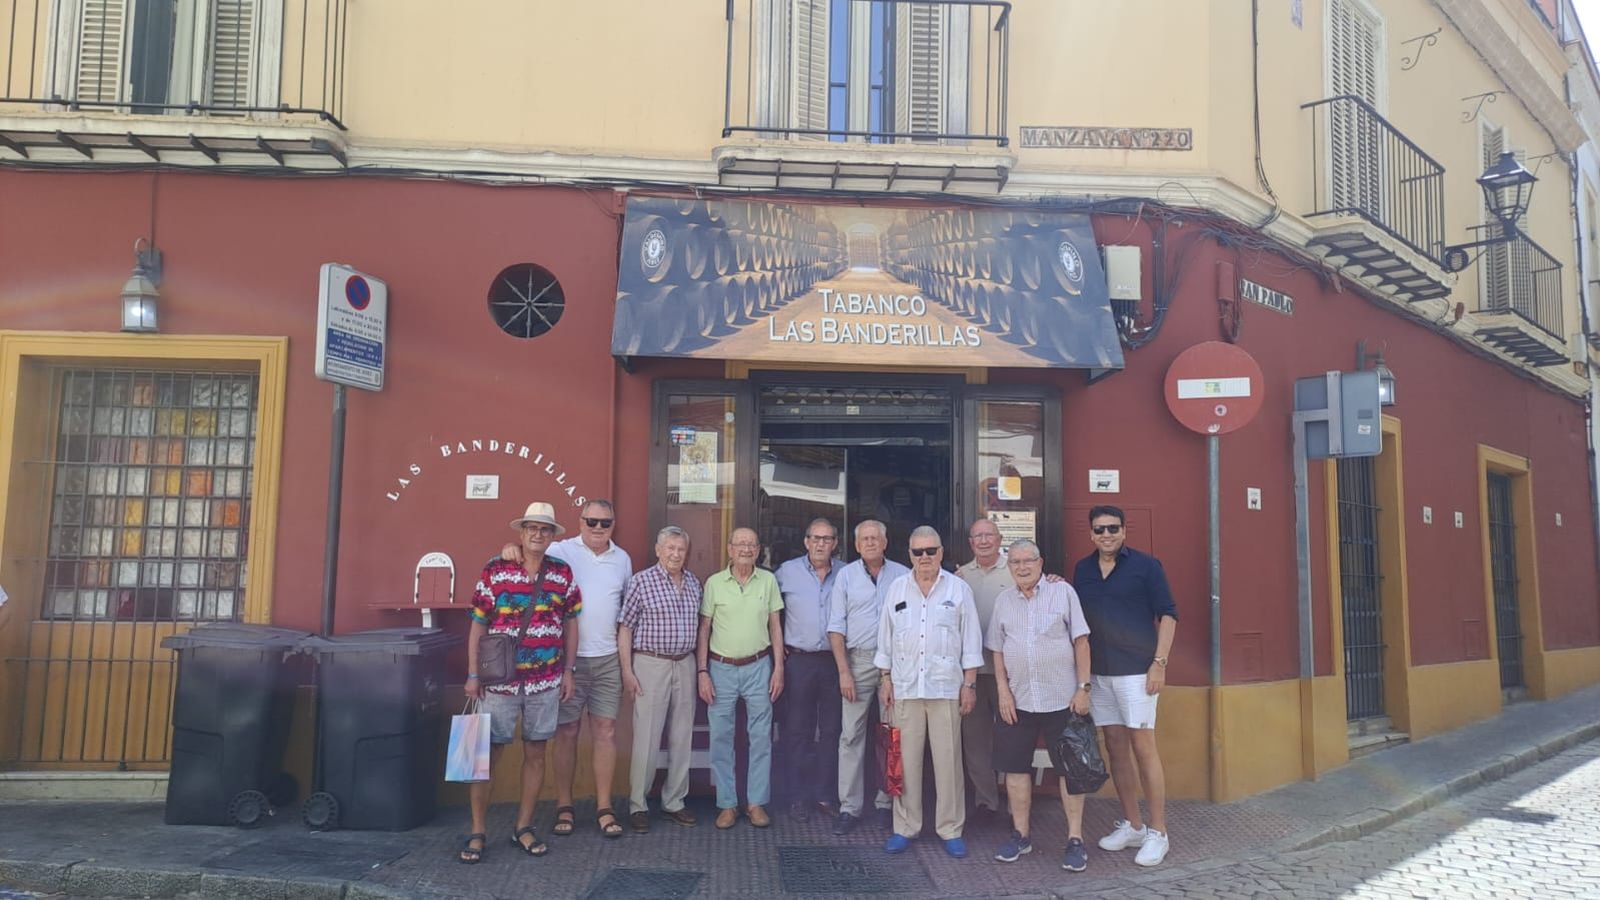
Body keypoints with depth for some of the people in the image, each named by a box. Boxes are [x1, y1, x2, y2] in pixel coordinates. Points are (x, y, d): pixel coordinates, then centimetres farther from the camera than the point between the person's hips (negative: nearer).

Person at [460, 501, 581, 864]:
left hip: (545, 683, 2)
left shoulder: (563, 573, 2)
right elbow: (478, 626, -1)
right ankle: (478, 832, 15)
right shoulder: (494, 571, -4)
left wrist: (568, 670, 7)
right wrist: (473, 675, -4)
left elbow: (570, 624, 10)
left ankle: (523, 827, 23)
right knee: (487, 754, 2)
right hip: (500, 681, -2)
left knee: (535, 753, 10)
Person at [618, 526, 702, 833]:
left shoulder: (693, 583, 9)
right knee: (646, 738, -2)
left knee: (682, 737, 9)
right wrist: (627, 671, -10)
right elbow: (625, 628, -5)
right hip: (651, 665, -5)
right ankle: (637, 805, 11)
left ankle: (674, 802, 21)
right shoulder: (641, 581, -6)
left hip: (685, 665, 5)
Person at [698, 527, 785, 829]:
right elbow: (703, 630, 3)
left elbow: (775, 626, 6)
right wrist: (702, 672, -3)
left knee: (761, 738, 5)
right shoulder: (714, 583, -1)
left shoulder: (768, 580, 2)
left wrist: (778, 668, 1)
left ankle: (757, 802, 17)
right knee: (721, 739, 3)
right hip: (721, 668, -1)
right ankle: (727, 804, 15)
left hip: (758, 667, 1)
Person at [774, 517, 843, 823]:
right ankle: (801, 797, 14)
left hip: (834, 660, 1)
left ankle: (826, 795, 18)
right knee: (799, 731, 4)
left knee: (832, 731, 7)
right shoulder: (787, 571, 0)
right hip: (799, 660, -1)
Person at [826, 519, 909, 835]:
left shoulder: (902, 575, 4)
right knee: (851, 735, 0)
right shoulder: (846, 575, 4)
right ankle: (849, 807, 8)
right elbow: (836, 628, 2)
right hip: (858, 660, 0)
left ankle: (887, 803, 19)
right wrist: (844, 672, -5)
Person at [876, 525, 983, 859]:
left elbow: (971, 641, 4)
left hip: (946, 687, -1)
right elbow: (885, 639, 11)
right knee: (906, 759, 5)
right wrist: (885, 679, 6)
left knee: (948, 760, 2)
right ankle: (905, 827, 16)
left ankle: (951, 830, 14)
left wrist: (969, 684, 0)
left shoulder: (959, 589, 3)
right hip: (904, 687, 2)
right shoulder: (897, 590, 9)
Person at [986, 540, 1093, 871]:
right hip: (1017, 700, 3)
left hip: (1062, 698, -3)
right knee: (1015, 767, 8)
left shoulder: (1063, 592, -1)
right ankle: (1021, 835, 22)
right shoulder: (1003, 600, 8)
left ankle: (1075, 839, 13)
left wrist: (1083, 688, -7)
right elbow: (997, 650, 10)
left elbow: (1080, 642, -2)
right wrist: (1003, 691, 2)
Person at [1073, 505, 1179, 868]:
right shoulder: (1082, 569, 11)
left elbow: (1168, 614, -4)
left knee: (1143, 747, -4)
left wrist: (1159, 662, -11)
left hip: (1136, 670, -5)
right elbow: (1075, 619, 19)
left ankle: (1157, 832, 6)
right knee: (1115, 746, 9)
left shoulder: (1145, 565, -3)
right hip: (1098, 672, 5)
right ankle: (1131, 825, 21)